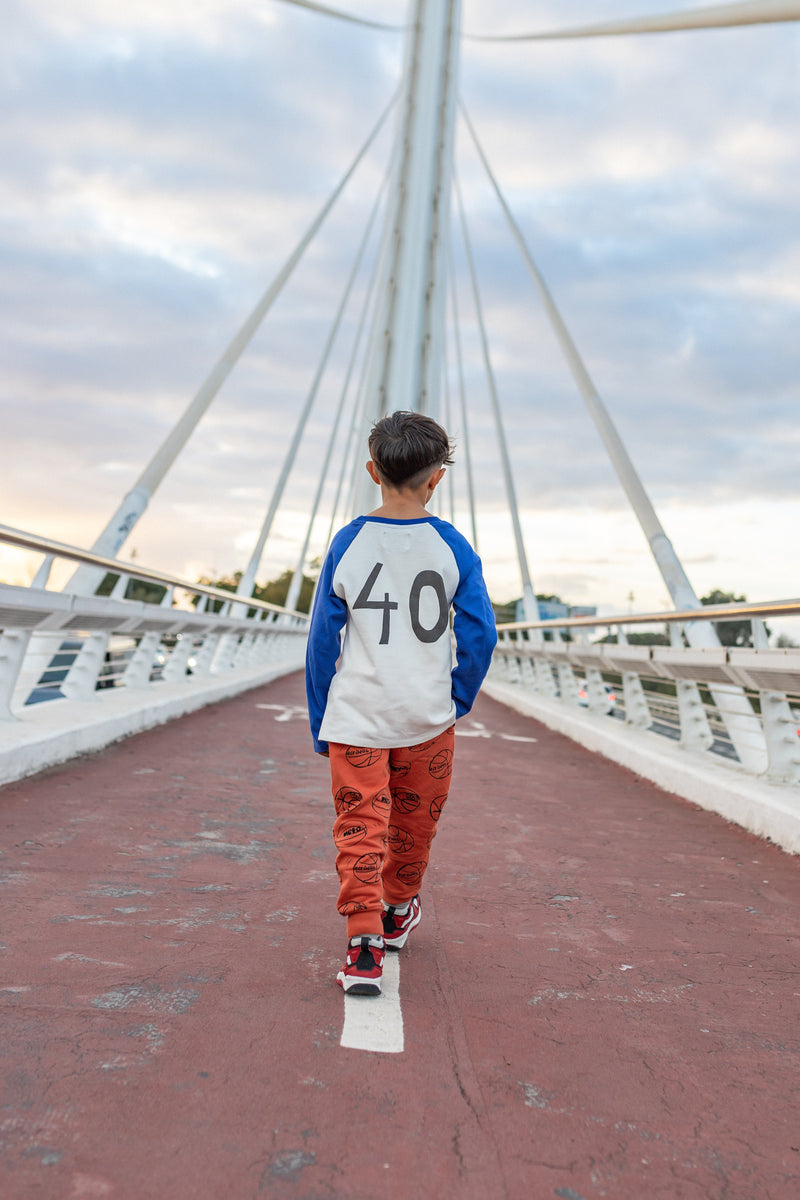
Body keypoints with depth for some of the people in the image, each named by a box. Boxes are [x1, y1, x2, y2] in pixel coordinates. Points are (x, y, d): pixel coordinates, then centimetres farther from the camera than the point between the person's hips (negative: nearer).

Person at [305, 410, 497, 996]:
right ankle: (397, 912, 41)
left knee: (360, 829, 8)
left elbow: (323, 640, -2)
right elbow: (480, 635, -5)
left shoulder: (348, 543, -6)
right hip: (428, 718, 1)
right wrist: (460, 697, 11)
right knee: (414, 824, 21)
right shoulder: (453, 547, -7)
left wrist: (320, 720, 8)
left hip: (356, 720, -1)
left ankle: (364, 942, 2)